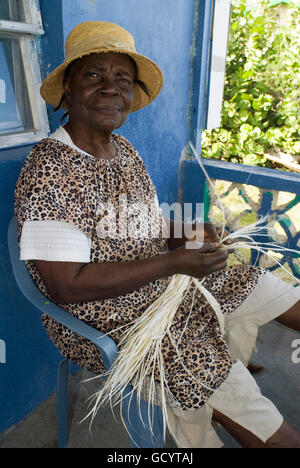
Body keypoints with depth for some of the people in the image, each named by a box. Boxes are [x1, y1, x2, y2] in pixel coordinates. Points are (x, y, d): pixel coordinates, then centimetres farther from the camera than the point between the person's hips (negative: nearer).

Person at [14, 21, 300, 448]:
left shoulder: (126, 151, 4)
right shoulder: (48, 172, -21)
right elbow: (67, 287, -24)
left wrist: (181, 234, -10)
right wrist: (172, 262, -26)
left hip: (166, 282, 8)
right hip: (108, 321, -8)